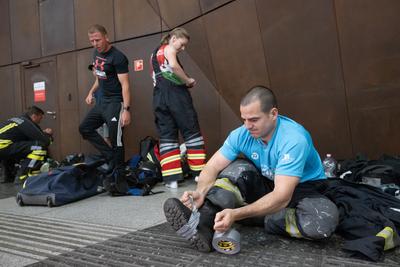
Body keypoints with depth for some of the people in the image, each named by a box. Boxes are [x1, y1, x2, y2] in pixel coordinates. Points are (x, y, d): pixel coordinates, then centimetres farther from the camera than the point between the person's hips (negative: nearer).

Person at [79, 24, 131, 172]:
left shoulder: (117, 57, -16)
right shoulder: (96, 53, 10)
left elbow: (125, 84, -20)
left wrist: (126, 109, -27)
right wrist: (91, 92, 15)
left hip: (115, 102, -9)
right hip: (103, 101, 9)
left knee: (115, 139, -6)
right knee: (85, 128, 10)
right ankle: (110, 157, 11)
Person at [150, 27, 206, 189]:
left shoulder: (155, 53, 27)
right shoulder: (169, 48, 4)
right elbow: (173, 66, -17)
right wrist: (188, 80, -5)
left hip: (159, 97, 7)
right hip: (175, 94, -6)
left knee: (166, 136, 4)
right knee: (191, 132, 2)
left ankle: (171, 178, 0)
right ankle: (200, 172, 4)